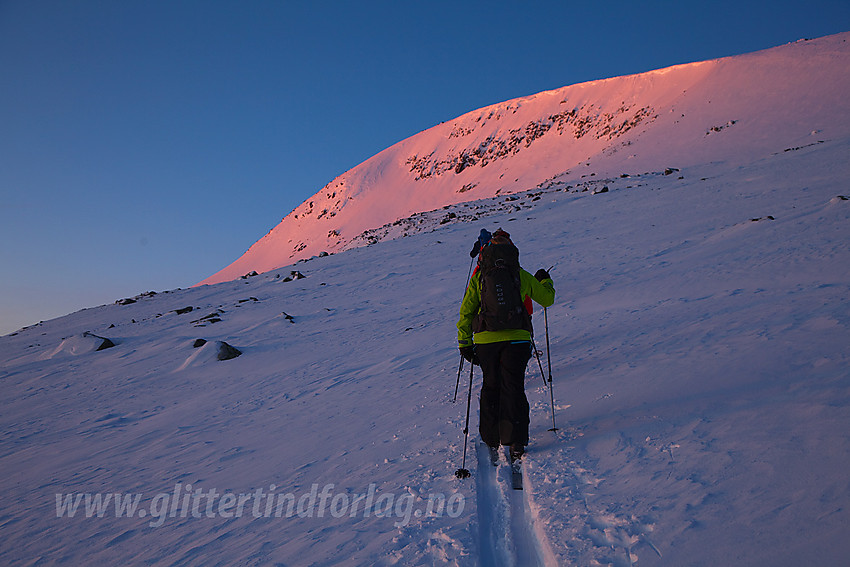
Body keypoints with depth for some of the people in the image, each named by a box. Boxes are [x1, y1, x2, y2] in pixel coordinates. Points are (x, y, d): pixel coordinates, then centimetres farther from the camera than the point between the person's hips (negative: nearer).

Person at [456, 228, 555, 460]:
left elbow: (466, 312, 2)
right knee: (513, 388, 4)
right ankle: (514, 441, 0)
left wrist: (464, 343, 8)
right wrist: (545, 280, 37)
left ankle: (491, 437, 25)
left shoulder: (478, 277, 4)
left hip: (485, 340, 1)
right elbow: (547, 299, 17)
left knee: (491, 387, 16)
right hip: (517, 339, -1)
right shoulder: (522, 276, 5)